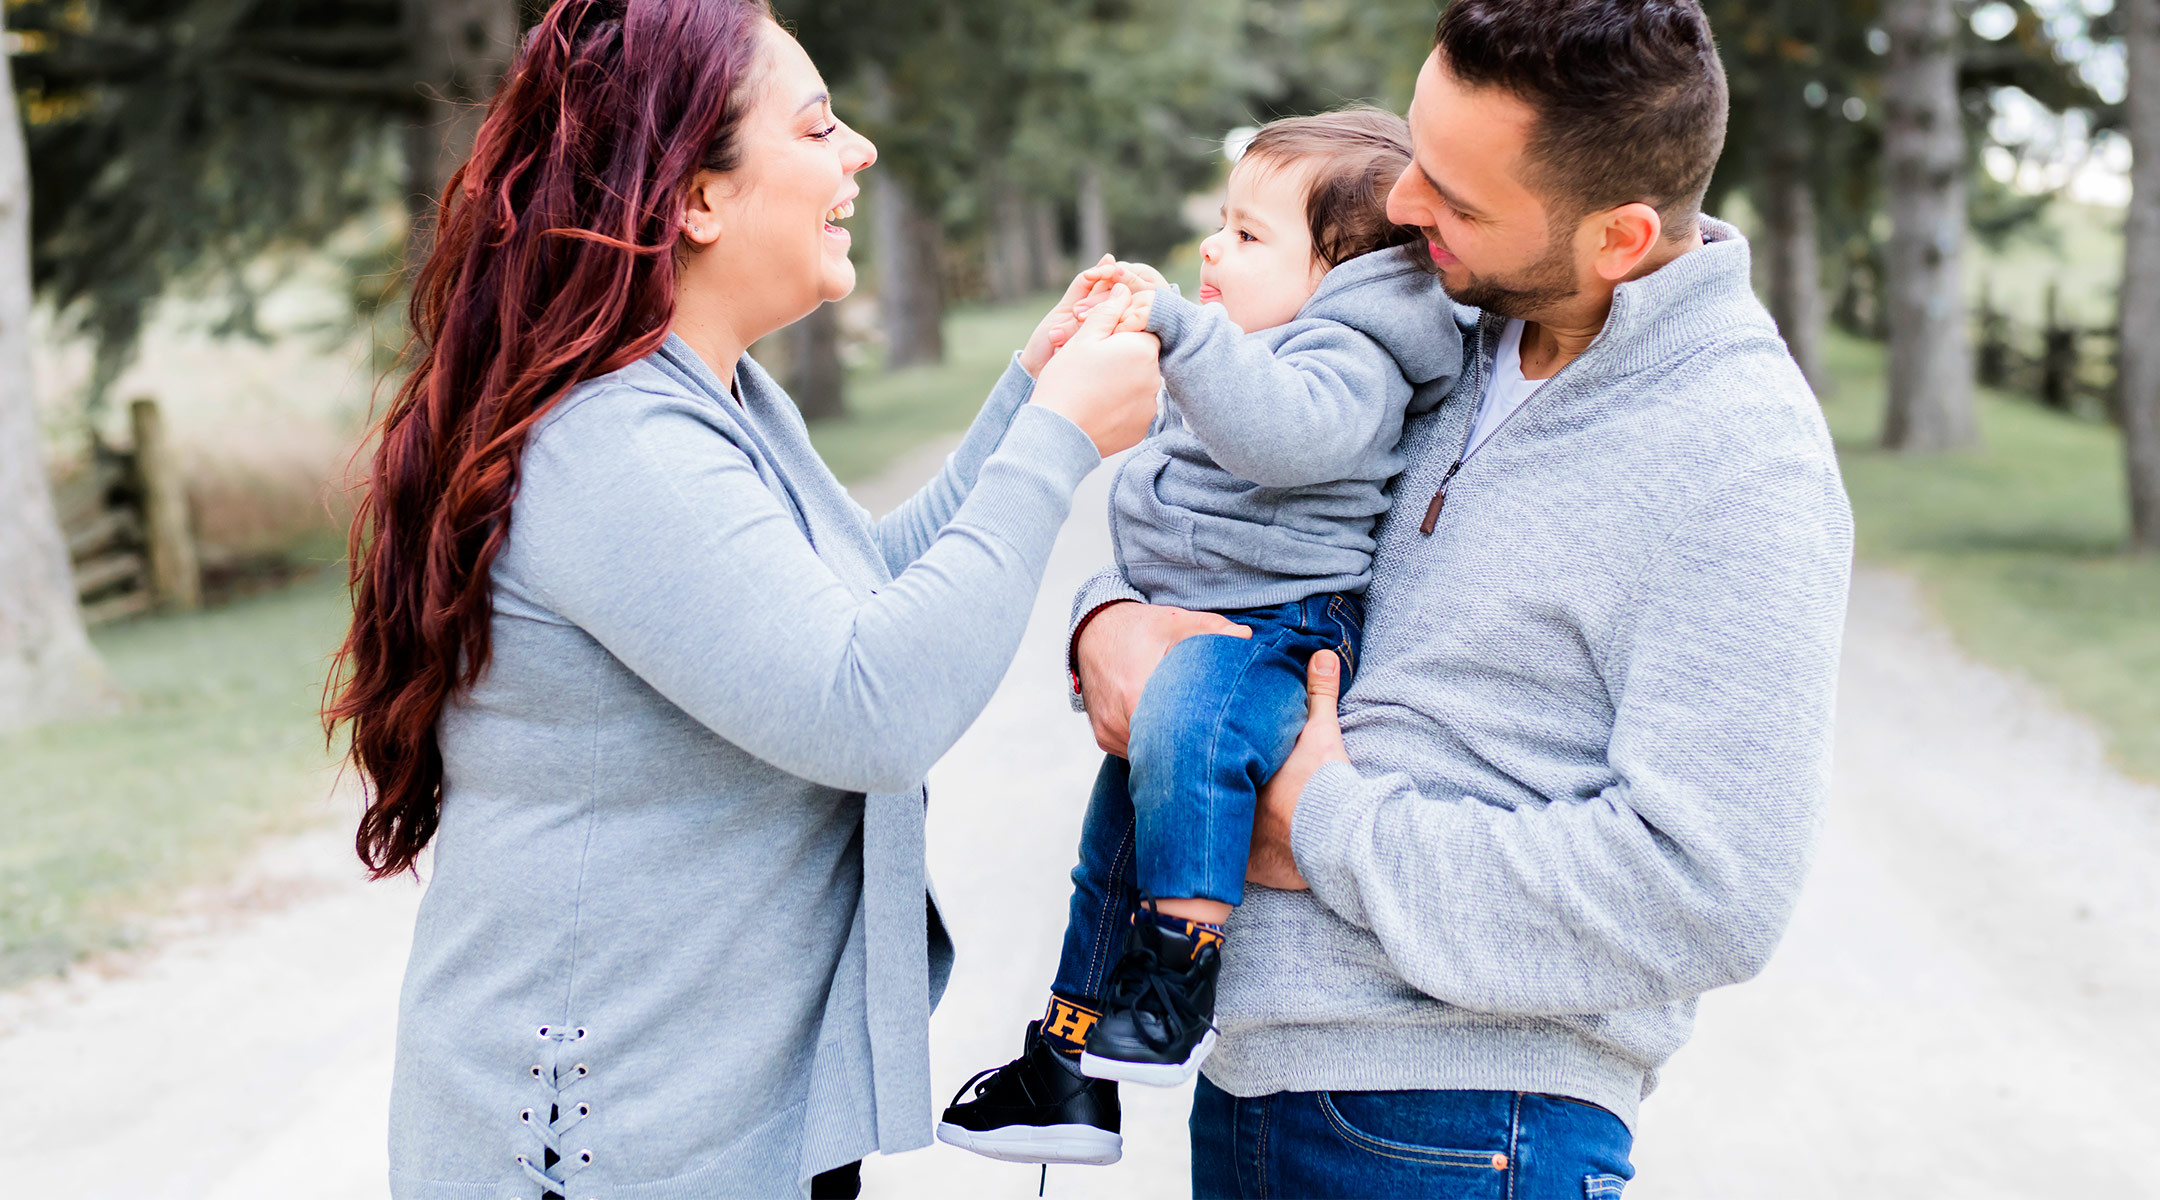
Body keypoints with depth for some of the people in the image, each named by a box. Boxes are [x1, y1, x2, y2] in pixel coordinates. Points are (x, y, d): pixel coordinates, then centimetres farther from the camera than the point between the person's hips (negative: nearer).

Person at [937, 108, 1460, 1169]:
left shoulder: (1348, 362, -14)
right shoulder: (1257, 344, 19)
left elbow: (1281, 432, -37)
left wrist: (1179, 327, -37)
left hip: (1281, 627, -11)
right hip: (1198, 626, 11)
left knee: (1185, 728, -39)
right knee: (1114, 838, 14)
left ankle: (1180, 985, -31)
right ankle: (1074, 1066, 24)